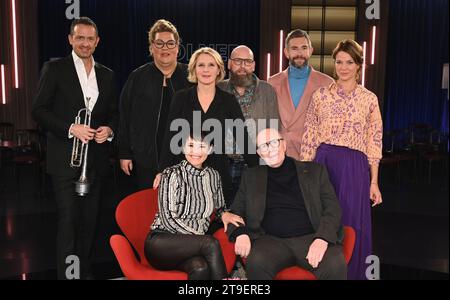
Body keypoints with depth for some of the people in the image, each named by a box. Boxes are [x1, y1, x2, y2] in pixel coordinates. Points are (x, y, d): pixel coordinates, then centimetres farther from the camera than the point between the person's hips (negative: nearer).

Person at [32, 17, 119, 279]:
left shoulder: (107, 75, 12)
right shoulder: (55, 69, 0)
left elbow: (114, 113, 16)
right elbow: (39, 110, -5)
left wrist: (109, 129, -5)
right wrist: (71, 128, -17)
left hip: (96, 158, 4)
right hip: (66, 159, -4)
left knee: (90, 220, 11)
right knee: (69, 220, -3)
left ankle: (86, 271, 25)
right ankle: (67, 274, 10)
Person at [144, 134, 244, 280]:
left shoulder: (213, 175, 8)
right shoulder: (173, 174, -8)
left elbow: (219, 207, 24)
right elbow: (169, 219, -13)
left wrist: (224, 214, 0)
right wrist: (203, 238, -16)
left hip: (191, 244, 4)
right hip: (161, 243, -3)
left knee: (200, 268, -33)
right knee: (211, 243, -30)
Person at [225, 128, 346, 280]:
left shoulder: (314, 170, 13)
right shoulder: (251, 176, 16)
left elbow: (332, 208, 5)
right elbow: (236, 211, 15)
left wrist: (322, 239, -13)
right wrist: (241, 233, -8)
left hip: (311, 238, 0)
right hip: (272, 240, 1)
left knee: (336, 265, -31)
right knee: (257, 263, -33)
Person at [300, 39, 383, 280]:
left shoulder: (369, 99, 4)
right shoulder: (320, 95, 4)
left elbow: (374, 143, 4)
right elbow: (309, 137, 5)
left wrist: (374, 182, 2)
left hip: (354, 169, 0)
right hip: (323, 164, 0)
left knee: (351, 225, 6)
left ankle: (350, 273, 25)